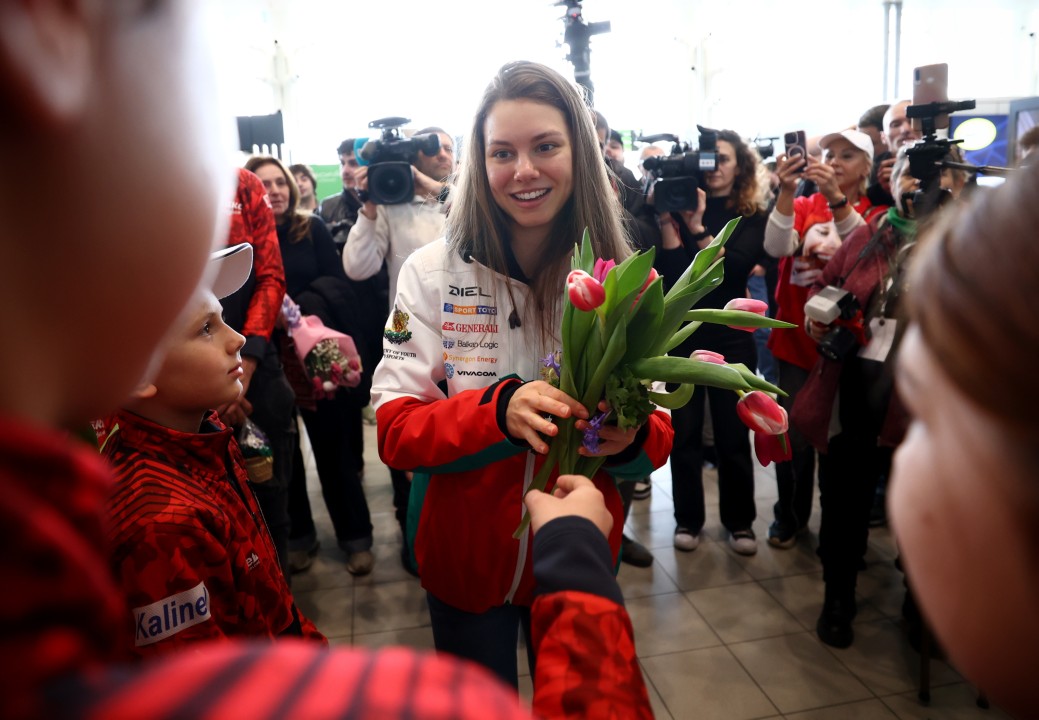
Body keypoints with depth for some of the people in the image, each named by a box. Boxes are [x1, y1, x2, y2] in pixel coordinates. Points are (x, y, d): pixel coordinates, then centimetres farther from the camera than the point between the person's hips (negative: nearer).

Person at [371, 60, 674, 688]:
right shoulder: (433, 272, -14)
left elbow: (659, 431, -6)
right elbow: (395, 429, -16)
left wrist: (632, 437, -30)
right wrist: (497, 410, -34)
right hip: (464, 558, -1)